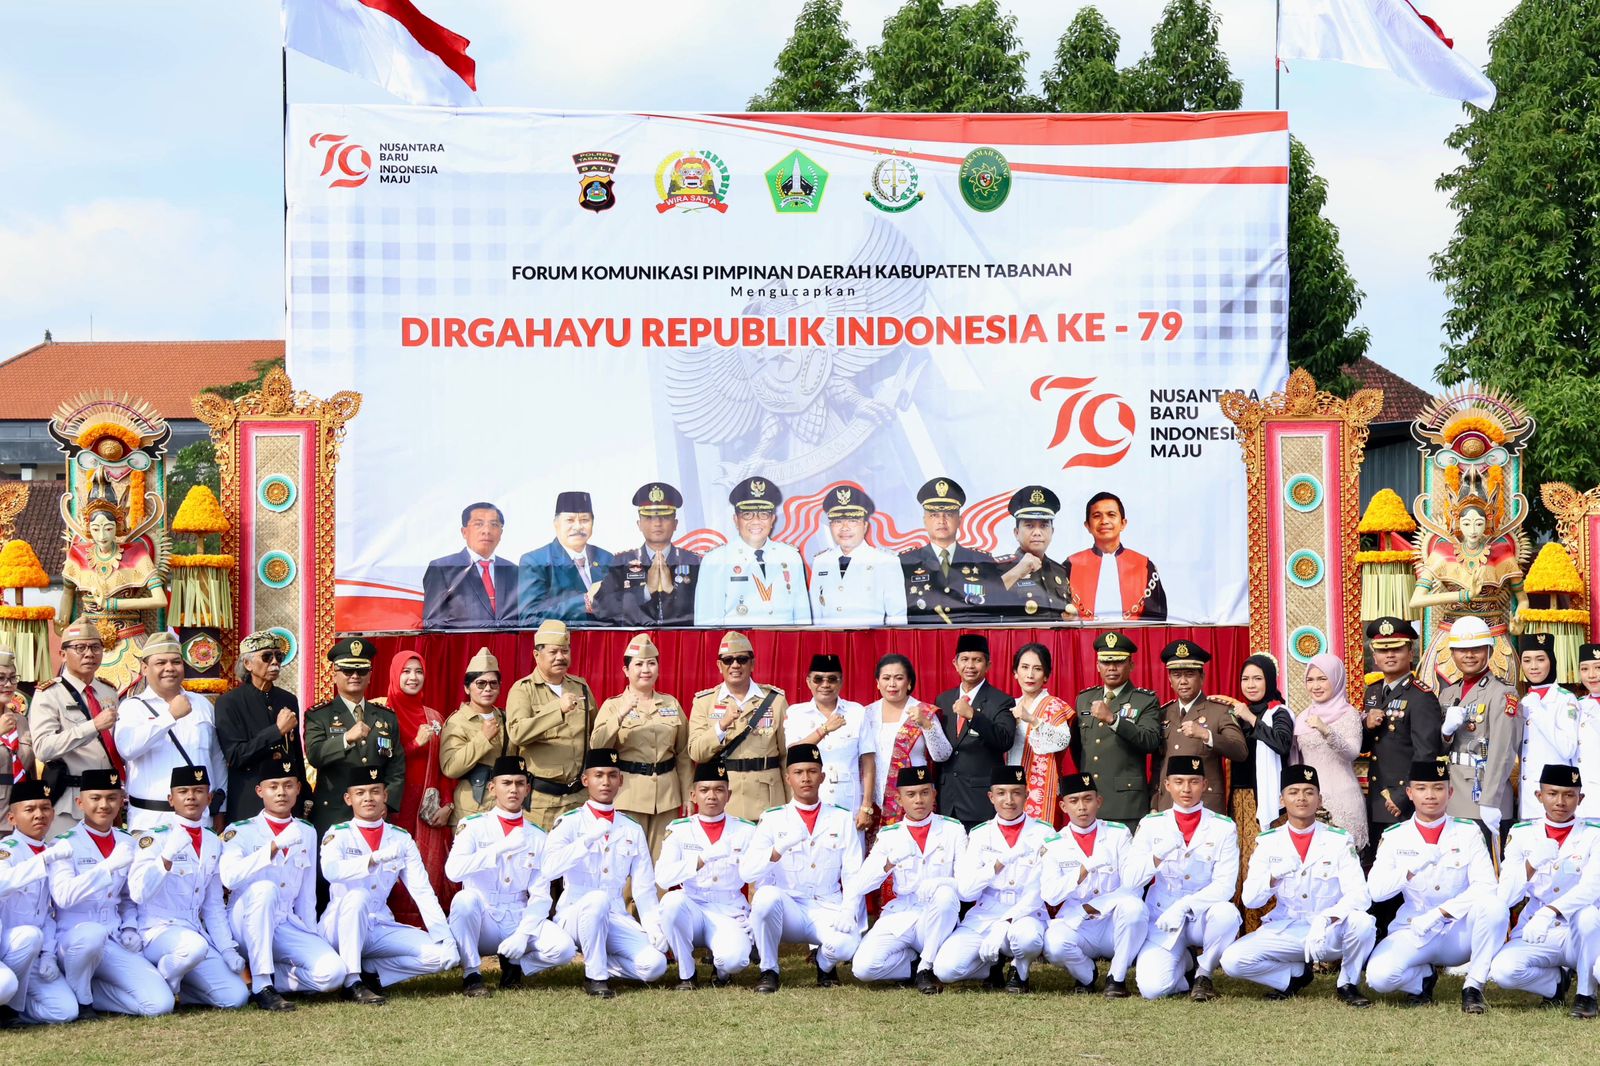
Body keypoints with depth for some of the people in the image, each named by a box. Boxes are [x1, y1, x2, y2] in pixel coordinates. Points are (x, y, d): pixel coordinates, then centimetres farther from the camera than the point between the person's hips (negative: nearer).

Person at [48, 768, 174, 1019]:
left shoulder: (127, 844, 11)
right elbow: (63, 895, -22)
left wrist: (130, 927, 4)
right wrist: (110, 865, -29)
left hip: (114, 943, 5)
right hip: (72, 940, -5)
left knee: (161, 1004, -16)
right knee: (93, 932, -41)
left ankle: (89, 990, 7)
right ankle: (78, 999, -13)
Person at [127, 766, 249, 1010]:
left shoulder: (213, 843, 14)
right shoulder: (155, 837, -6)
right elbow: (138, 893, -20)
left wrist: (227, 949, 8)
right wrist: (167, 855, -32)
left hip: (196, 933, 6)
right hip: (157, 932, -6)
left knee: (235, 997, -10)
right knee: (194, 945, -39)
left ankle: (176, 985, 12)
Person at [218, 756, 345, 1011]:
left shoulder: (307, 833, 13)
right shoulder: (240, 831, -3)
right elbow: (229, 877, -23)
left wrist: (313, 939, 7)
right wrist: (275, 846, -29)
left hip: (288, 926, 4)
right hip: (246, 924, -4)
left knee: (332, 972, -22)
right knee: (264, 888, -37)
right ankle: (262, 986, -31)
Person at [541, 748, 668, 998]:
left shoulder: (632, 831, 12)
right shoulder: (570, 823, 0)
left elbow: (644, 888, 10)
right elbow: (549, 869, -18)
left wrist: (653, 927, -5)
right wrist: (588, 840, -26)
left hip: (616, 919, 4)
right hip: (574, 915, -4)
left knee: (654, 964, -21)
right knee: (597, 899, -38)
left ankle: (602, 963, 8)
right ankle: (595, 977, -20)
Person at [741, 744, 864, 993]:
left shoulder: (842, 820, 8)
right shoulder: (772, 819, 4)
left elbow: (853, 875, 3)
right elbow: (746, 873, -8)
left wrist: (848, 912, -15)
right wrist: (781, 848, -24)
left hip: (828, 909, 0)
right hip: (786, 909, 0)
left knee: (846, 944, -33)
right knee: (767, 895, -35)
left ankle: (825, 965, 7)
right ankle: (768, 971, -12)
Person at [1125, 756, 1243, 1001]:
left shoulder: (1224, 827, -3)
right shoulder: (1151, 824, 0)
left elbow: (1225, 886, -12)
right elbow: (1129, 880, -7)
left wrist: (1184, 906, -27)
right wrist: (1157, 856, -27)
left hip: (1202, 918, 0)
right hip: (1163, 921, 1)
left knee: (1226, 913, -35)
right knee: (1152, 988, -22)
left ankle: (1204, 973, -5)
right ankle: (1183, 964, 16)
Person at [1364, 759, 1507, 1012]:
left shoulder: (1468, 832, 1)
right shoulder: (1394, 837, 3)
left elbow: (1485, 886, -10)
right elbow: (1376, 890, -9)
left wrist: (1440, 913, -21)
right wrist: (1414, 868, -26)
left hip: (1459, 932, 0)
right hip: (1413, 933, 0)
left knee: (1494, 906, -31)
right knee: (1379, 976, -29)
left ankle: (1474, 986, -12)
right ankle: (1424, 977, 7)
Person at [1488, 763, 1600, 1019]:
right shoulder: (1521, 834, 2)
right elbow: (1505, 898, -6)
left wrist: (1550, 911, -36)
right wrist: (1531, 863, -25)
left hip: (1579, 937, -1)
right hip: (1535, 938, 1)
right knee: (1502, 970, -29)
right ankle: (1557, 981, 5)